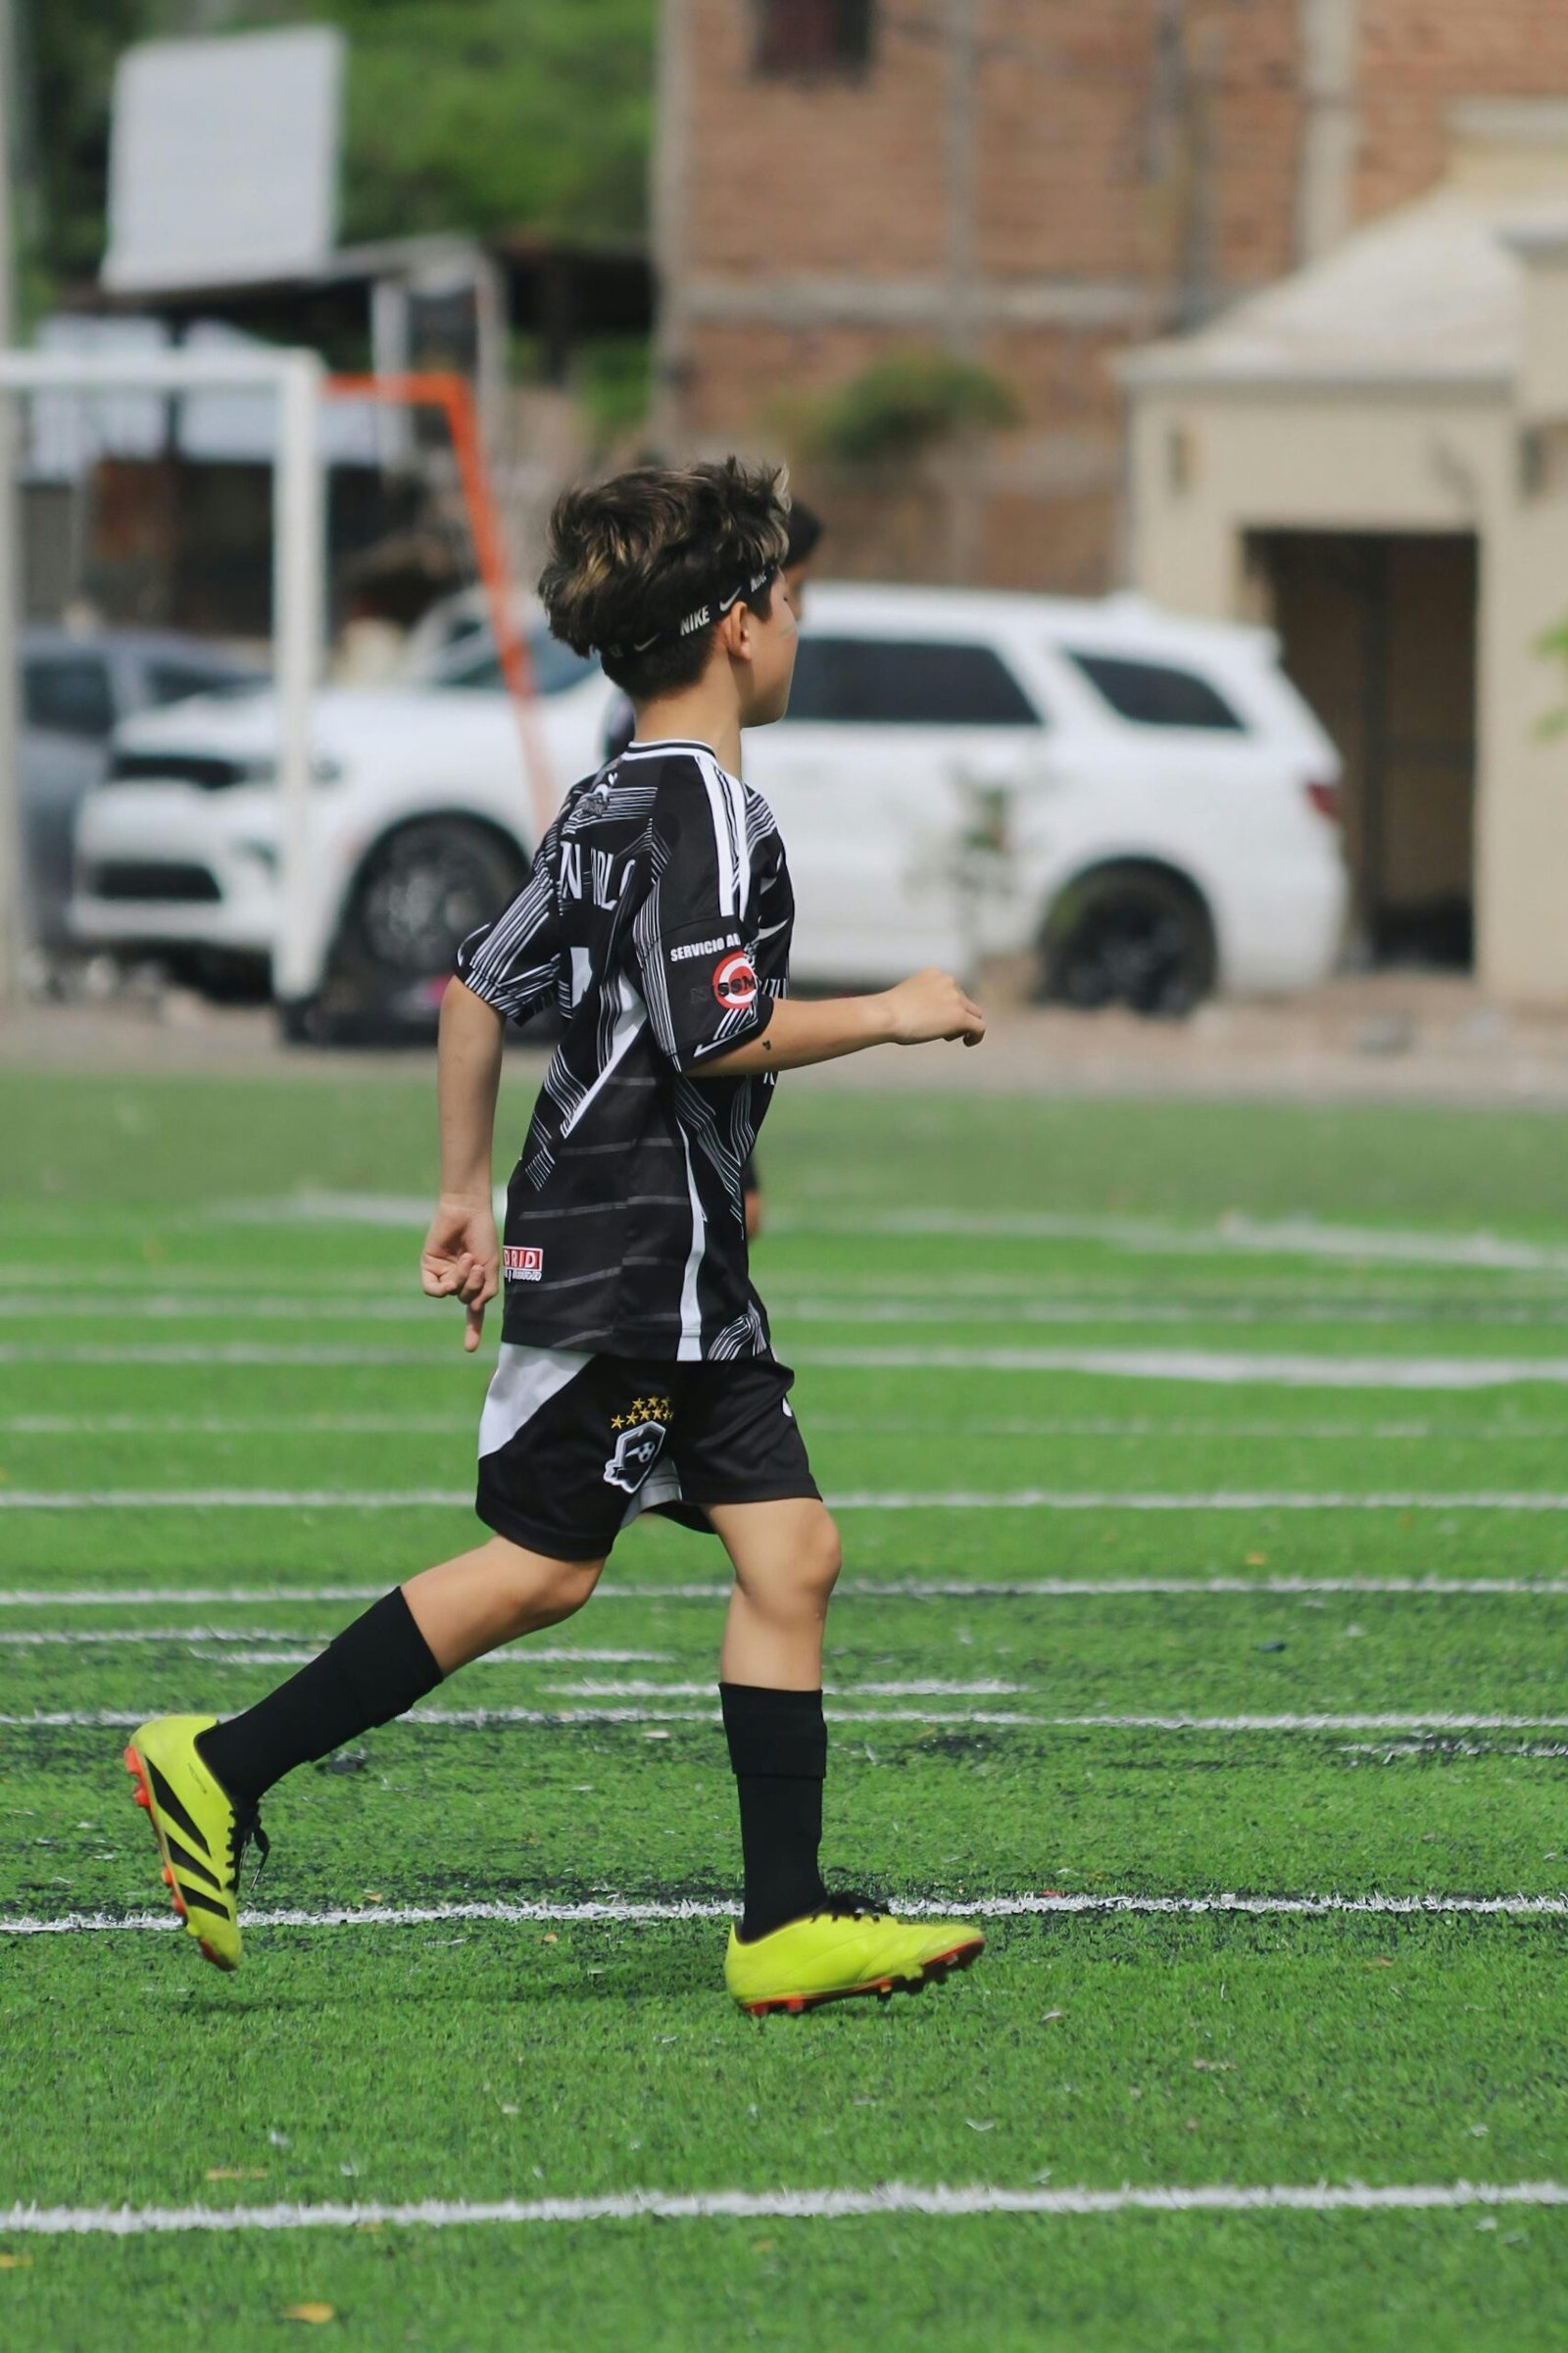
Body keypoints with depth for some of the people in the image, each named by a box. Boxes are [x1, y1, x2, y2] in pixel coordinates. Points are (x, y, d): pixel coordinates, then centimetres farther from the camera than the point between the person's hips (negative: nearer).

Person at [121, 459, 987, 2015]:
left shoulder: (607, 806, 15)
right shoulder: (705, 806, -14)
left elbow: (479, 990, 19)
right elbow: (716, 1033, -23)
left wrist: (465, 1190, 24)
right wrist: (888, 1015, -10)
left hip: (678, 1270, 10)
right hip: (634, 1255, -10)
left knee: (788, 1550, 4)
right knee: (541, 1566, -6)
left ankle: (786, 1927, 0)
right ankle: (224, 1769, -1)